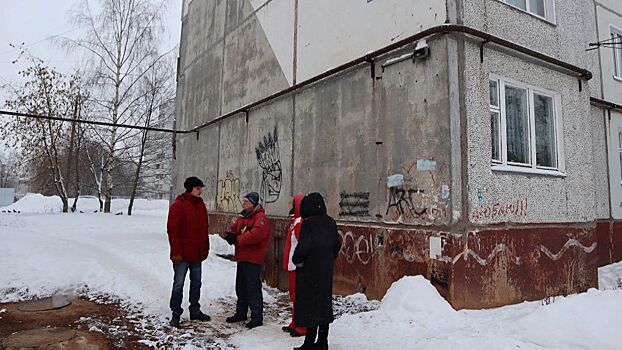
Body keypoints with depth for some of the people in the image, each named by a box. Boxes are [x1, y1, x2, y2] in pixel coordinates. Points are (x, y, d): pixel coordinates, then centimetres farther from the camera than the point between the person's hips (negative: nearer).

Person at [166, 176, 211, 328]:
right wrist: (176, 252, -18)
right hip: (182, 254, -7)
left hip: (197, 253, 7)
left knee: (196, 283, 16)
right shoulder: (179, 205, -13)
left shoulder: (201, 205, 9)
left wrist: (206, 248, 13)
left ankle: (195, 310, 29)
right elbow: (172, 229, -15)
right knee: (178, 284, 3)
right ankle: (176, 314, 15)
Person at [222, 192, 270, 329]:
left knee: (253, 288, -3)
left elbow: (255, 235, -26)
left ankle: (257, 317, 7)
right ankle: (241, 313, 33)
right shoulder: (243, 217, 15)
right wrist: (231, 235, -7)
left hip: (253, 259, -9)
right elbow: (234, 229, 17)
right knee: (241, 287, 18)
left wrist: (237, 239, -18)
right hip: (241, 258, 9)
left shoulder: (260, 217, -14)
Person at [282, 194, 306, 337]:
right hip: (293, 266, 10)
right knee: (294, 295, 18)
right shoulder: (295, 222, 13)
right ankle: (295, 324, 31)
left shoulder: (300, 223, -19)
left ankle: (302, 327, 9)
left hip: (298, 266, -10)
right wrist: (287, 262, 19)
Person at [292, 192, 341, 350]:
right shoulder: (330, 223, 5)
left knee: (309, 304, 2)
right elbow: (337, 244, 11)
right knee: (324, 302, 14)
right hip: (326, 270, 7)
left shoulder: (308, 223, -16)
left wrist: (297, 260, -5)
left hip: (310, 270, -7)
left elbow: (303, 246, -21)